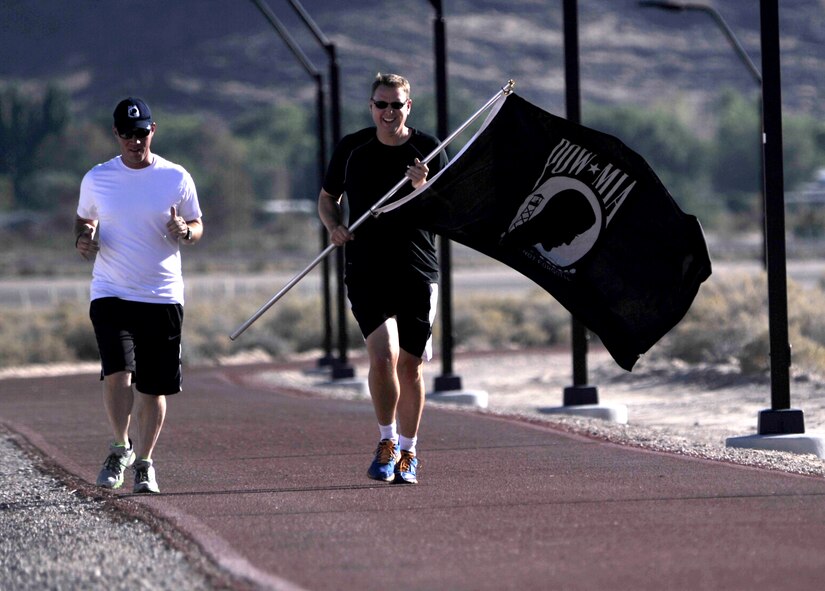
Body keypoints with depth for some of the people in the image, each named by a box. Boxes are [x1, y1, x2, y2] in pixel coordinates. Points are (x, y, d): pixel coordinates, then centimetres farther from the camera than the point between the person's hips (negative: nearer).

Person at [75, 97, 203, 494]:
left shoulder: (177, 179, 1)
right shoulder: (97, 179, 3)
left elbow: (197, 227, 10)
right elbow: (84, 220, 19)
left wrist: (185, 231, -14)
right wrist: (82, 239, -4)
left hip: (163, 297, 1)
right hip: (111, 295, -1)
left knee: (154, 387, 5)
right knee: (117, 374, -19)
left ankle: (144, 462, 23)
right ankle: (121, 448, 2)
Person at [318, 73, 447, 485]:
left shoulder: (428, 150, 2)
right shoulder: (351, 149, 4)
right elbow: (327, 198, 17)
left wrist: (422, 188, -19)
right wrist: (334, 226, -3)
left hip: (418, 272, 1)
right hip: (366, 271, -1)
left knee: (410, 365, 6)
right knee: (383, 353, -19)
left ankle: (407, 453, 22)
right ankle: (387, 440, 0)